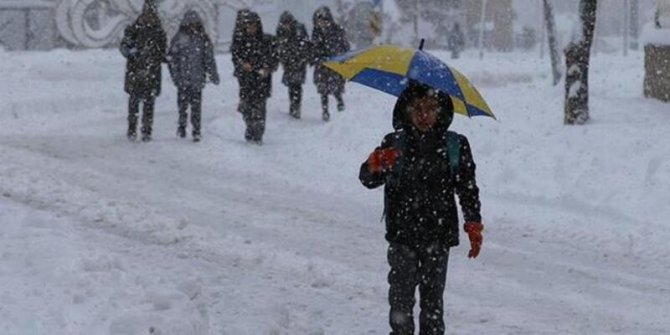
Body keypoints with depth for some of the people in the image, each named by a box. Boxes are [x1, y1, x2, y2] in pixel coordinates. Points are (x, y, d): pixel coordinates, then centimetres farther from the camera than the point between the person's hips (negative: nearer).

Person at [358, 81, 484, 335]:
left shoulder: (455, 146, 2)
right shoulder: (395, 144, 0)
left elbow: (467, 188, 8)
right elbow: (368, 179, -5)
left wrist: (474, 226, 3)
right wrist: (376, 163, -28)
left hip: (438, 236, 0)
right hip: (403, 235, 0)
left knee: (433, 295, 7)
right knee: (401, 294, 0)